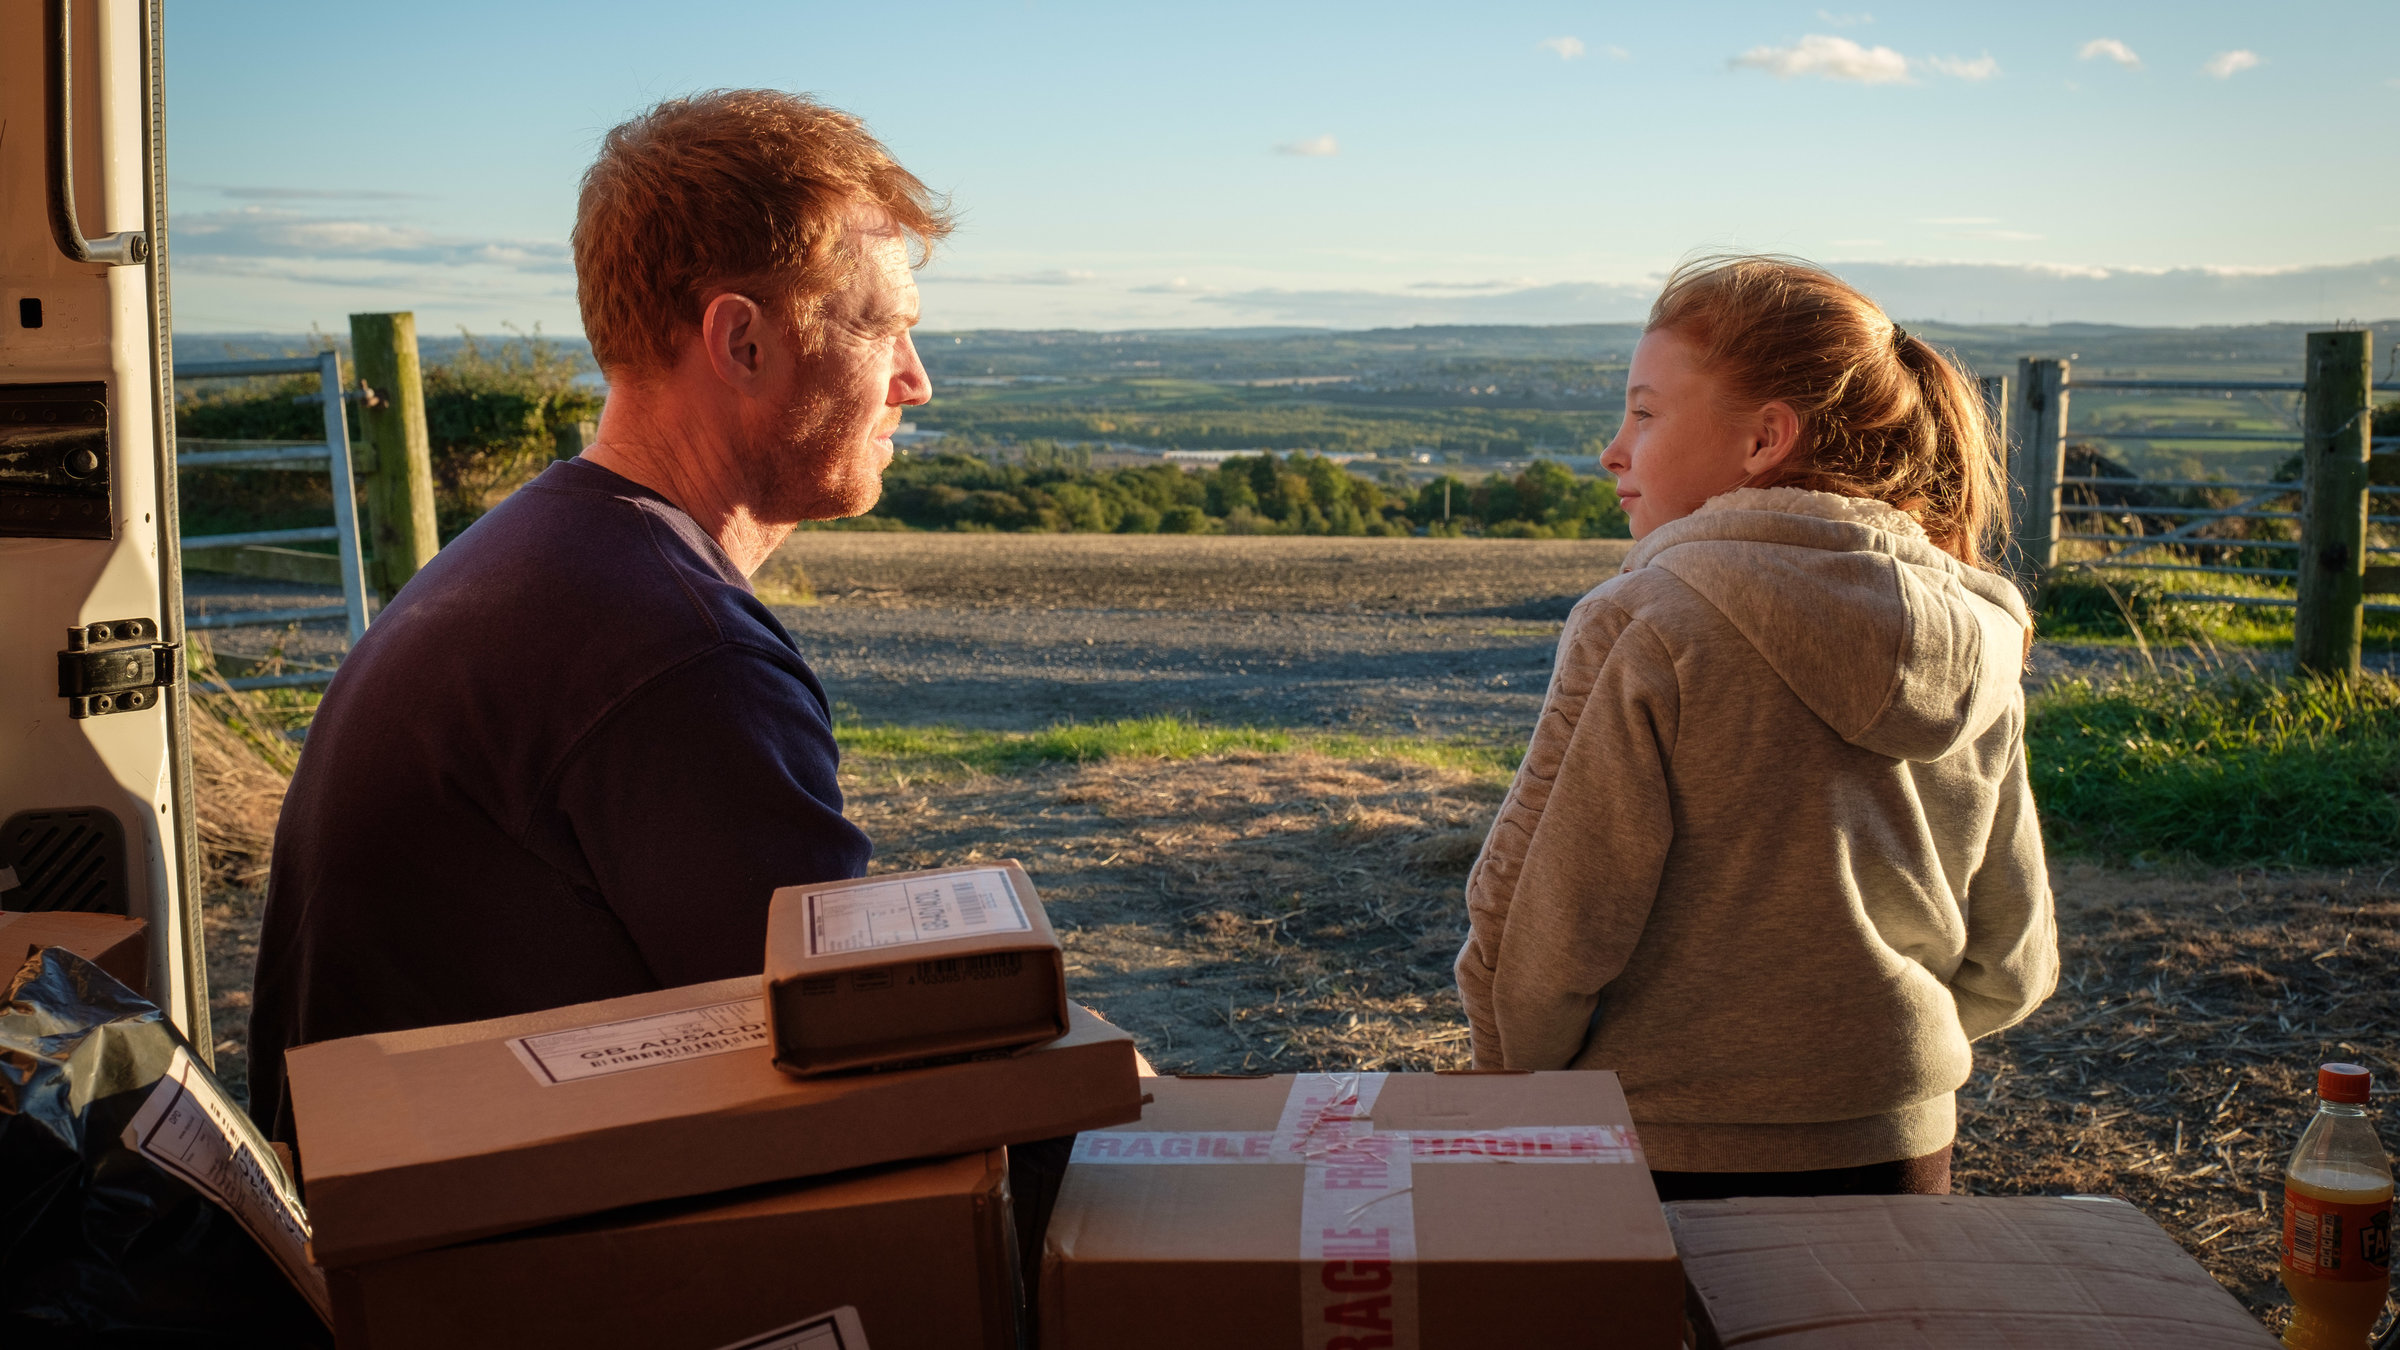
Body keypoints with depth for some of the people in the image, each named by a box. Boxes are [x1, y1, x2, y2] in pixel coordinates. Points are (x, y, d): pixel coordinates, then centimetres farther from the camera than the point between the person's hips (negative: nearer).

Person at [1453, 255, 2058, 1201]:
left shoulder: (1645, 629, -18)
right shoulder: (1977, 654, 1)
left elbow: (1540, 935, -17)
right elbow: (2009, 968, 8)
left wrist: (1514, 1086, 2)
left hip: (1674, 1164, -6)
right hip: (1902, 1157, 6)